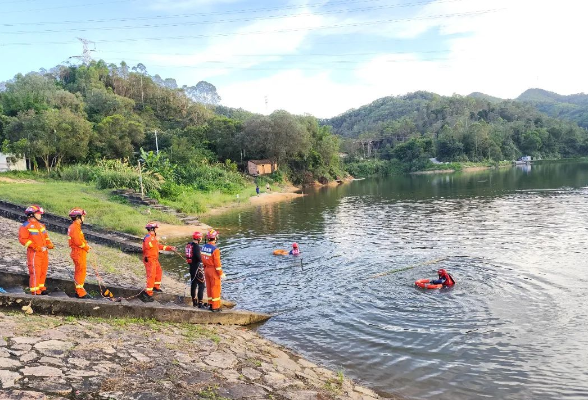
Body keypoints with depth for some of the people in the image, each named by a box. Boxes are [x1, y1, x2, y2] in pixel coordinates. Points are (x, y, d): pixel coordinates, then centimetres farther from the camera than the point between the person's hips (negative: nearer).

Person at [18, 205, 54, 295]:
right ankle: (35, 292, -3)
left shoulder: (41, 225, 17)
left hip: (44, 252, 8)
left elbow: (45, 236, 24)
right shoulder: (25, 226, -7)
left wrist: (49, 244, 5)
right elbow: (22, 239, -14)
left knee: (43, 271, 14)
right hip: (34, 253, -7)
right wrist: (35, 247, -19)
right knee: (35, 272, -8)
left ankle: (41, 288, 27)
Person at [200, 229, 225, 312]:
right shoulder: (215, 249, -22)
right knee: (215, 289, 2)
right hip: (214, 271, -7)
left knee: (209, 287, 15)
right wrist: (221, 274, -11)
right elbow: (217, 263, -20)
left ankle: (211, 304, 24)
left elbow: (203, 260, 9)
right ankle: (215, 307, 8)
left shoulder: (203, 247, 1)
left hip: (206, 270, 7)